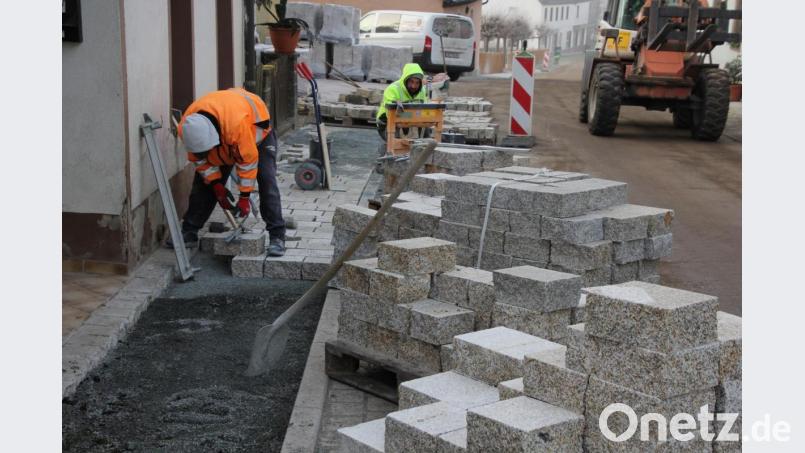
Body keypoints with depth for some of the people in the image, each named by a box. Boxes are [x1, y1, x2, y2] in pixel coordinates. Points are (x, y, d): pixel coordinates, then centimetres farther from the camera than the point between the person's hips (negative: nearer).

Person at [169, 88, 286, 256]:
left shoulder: (237, 122, -47)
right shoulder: (187, 127, -29)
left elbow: (248, 159, -34)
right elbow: (200, 159, -11)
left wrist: (244, 196, -27)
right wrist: (217, 186, -15)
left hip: (256, 134, -5)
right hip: (223, 143, 5)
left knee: (267, 183, -20)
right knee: (202, 183, 0)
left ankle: (277, 236, -17)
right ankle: (189, 232, 11)